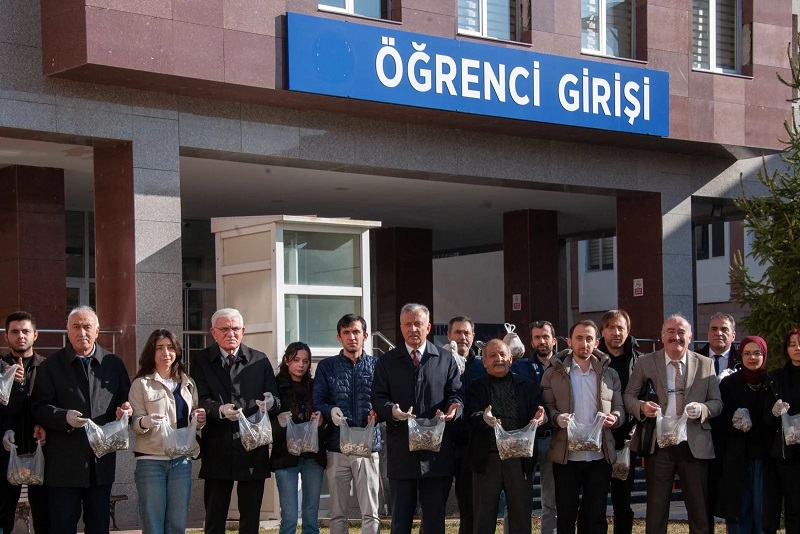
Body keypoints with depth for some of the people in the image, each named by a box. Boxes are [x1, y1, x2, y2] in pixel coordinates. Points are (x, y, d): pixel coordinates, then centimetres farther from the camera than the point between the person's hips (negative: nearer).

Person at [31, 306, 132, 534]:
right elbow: (39, 407, -4)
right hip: (65, 462, -2)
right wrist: (64, 417, -22)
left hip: (102, 461, 3)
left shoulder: (114, 364, 10)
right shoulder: (51, 366, 3)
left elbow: (125, 400, 16)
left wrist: (125, 409, -8)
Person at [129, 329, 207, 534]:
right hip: (151, 461, -4)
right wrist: (146, 422, -26)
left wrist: (199, 420, -3)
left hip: (181, 460, 4)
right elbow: (134, 422, -5)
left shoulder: (187, 383, 14)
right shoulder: (141, 384, 1)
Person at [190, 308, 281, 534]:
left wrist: (270, 403, -20)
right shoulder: (201, 361, 5)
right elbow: (201, 400, -7)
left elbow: (276, 402, 4)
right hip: (217, 452, -1)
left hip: (253, 452, 1)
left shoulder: (260, 361, 9)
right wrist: (220, 410, -27)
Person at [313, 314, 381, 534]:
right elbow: (317, 403, 3)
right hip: (337, 448, 1)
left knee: (370, 513, -2)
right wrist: (330, 411, -18)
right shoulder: (326, 367, 8)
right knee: (338, 514, 6)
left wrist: (378, 412, -17)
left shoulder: (377, 365, 8)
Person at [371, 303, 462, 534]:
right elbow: (378, 399, 2)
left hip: (437, 453, 0)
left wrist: (453, 408, -19)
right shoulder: (387, 362, 9)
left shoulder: (446, 359, 9)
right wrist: (392, 411, -21)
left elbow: (456, 394, 5)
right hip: (401, 452, 0)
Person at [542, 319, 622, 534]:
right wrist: (557, 418, -18)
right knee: (566, 514, 4)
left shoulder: (609, 374, 10)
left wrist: (614, 417, -12)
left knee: (596, 516, 6)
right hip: (566, 456, -1)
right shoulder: (553, 373, 4)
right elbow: (546, 406, 3)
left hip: (600, 456, 2)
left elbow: (619, 408, 10)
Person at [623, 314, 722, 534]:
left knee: (700, 513, 4)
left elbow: (717, 403, 6)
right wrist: (642, 407, -17)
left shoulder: (706, 364, 6)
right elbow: (628, 396, 5)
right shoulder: (645, 363, 3)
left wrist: (702, 409, -16)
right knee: (656, 510, 7)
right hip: (658, 446, 0)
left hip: (695, 446, 0)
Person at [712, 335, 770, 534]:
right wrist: (735, 423, -17)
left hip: (764, 456, 0)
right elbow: (718, 421, 1)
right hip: (737, 459, 0)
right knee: (738, 510, 1)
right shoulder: (729, 383, 5)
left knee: (763, 510, 1)